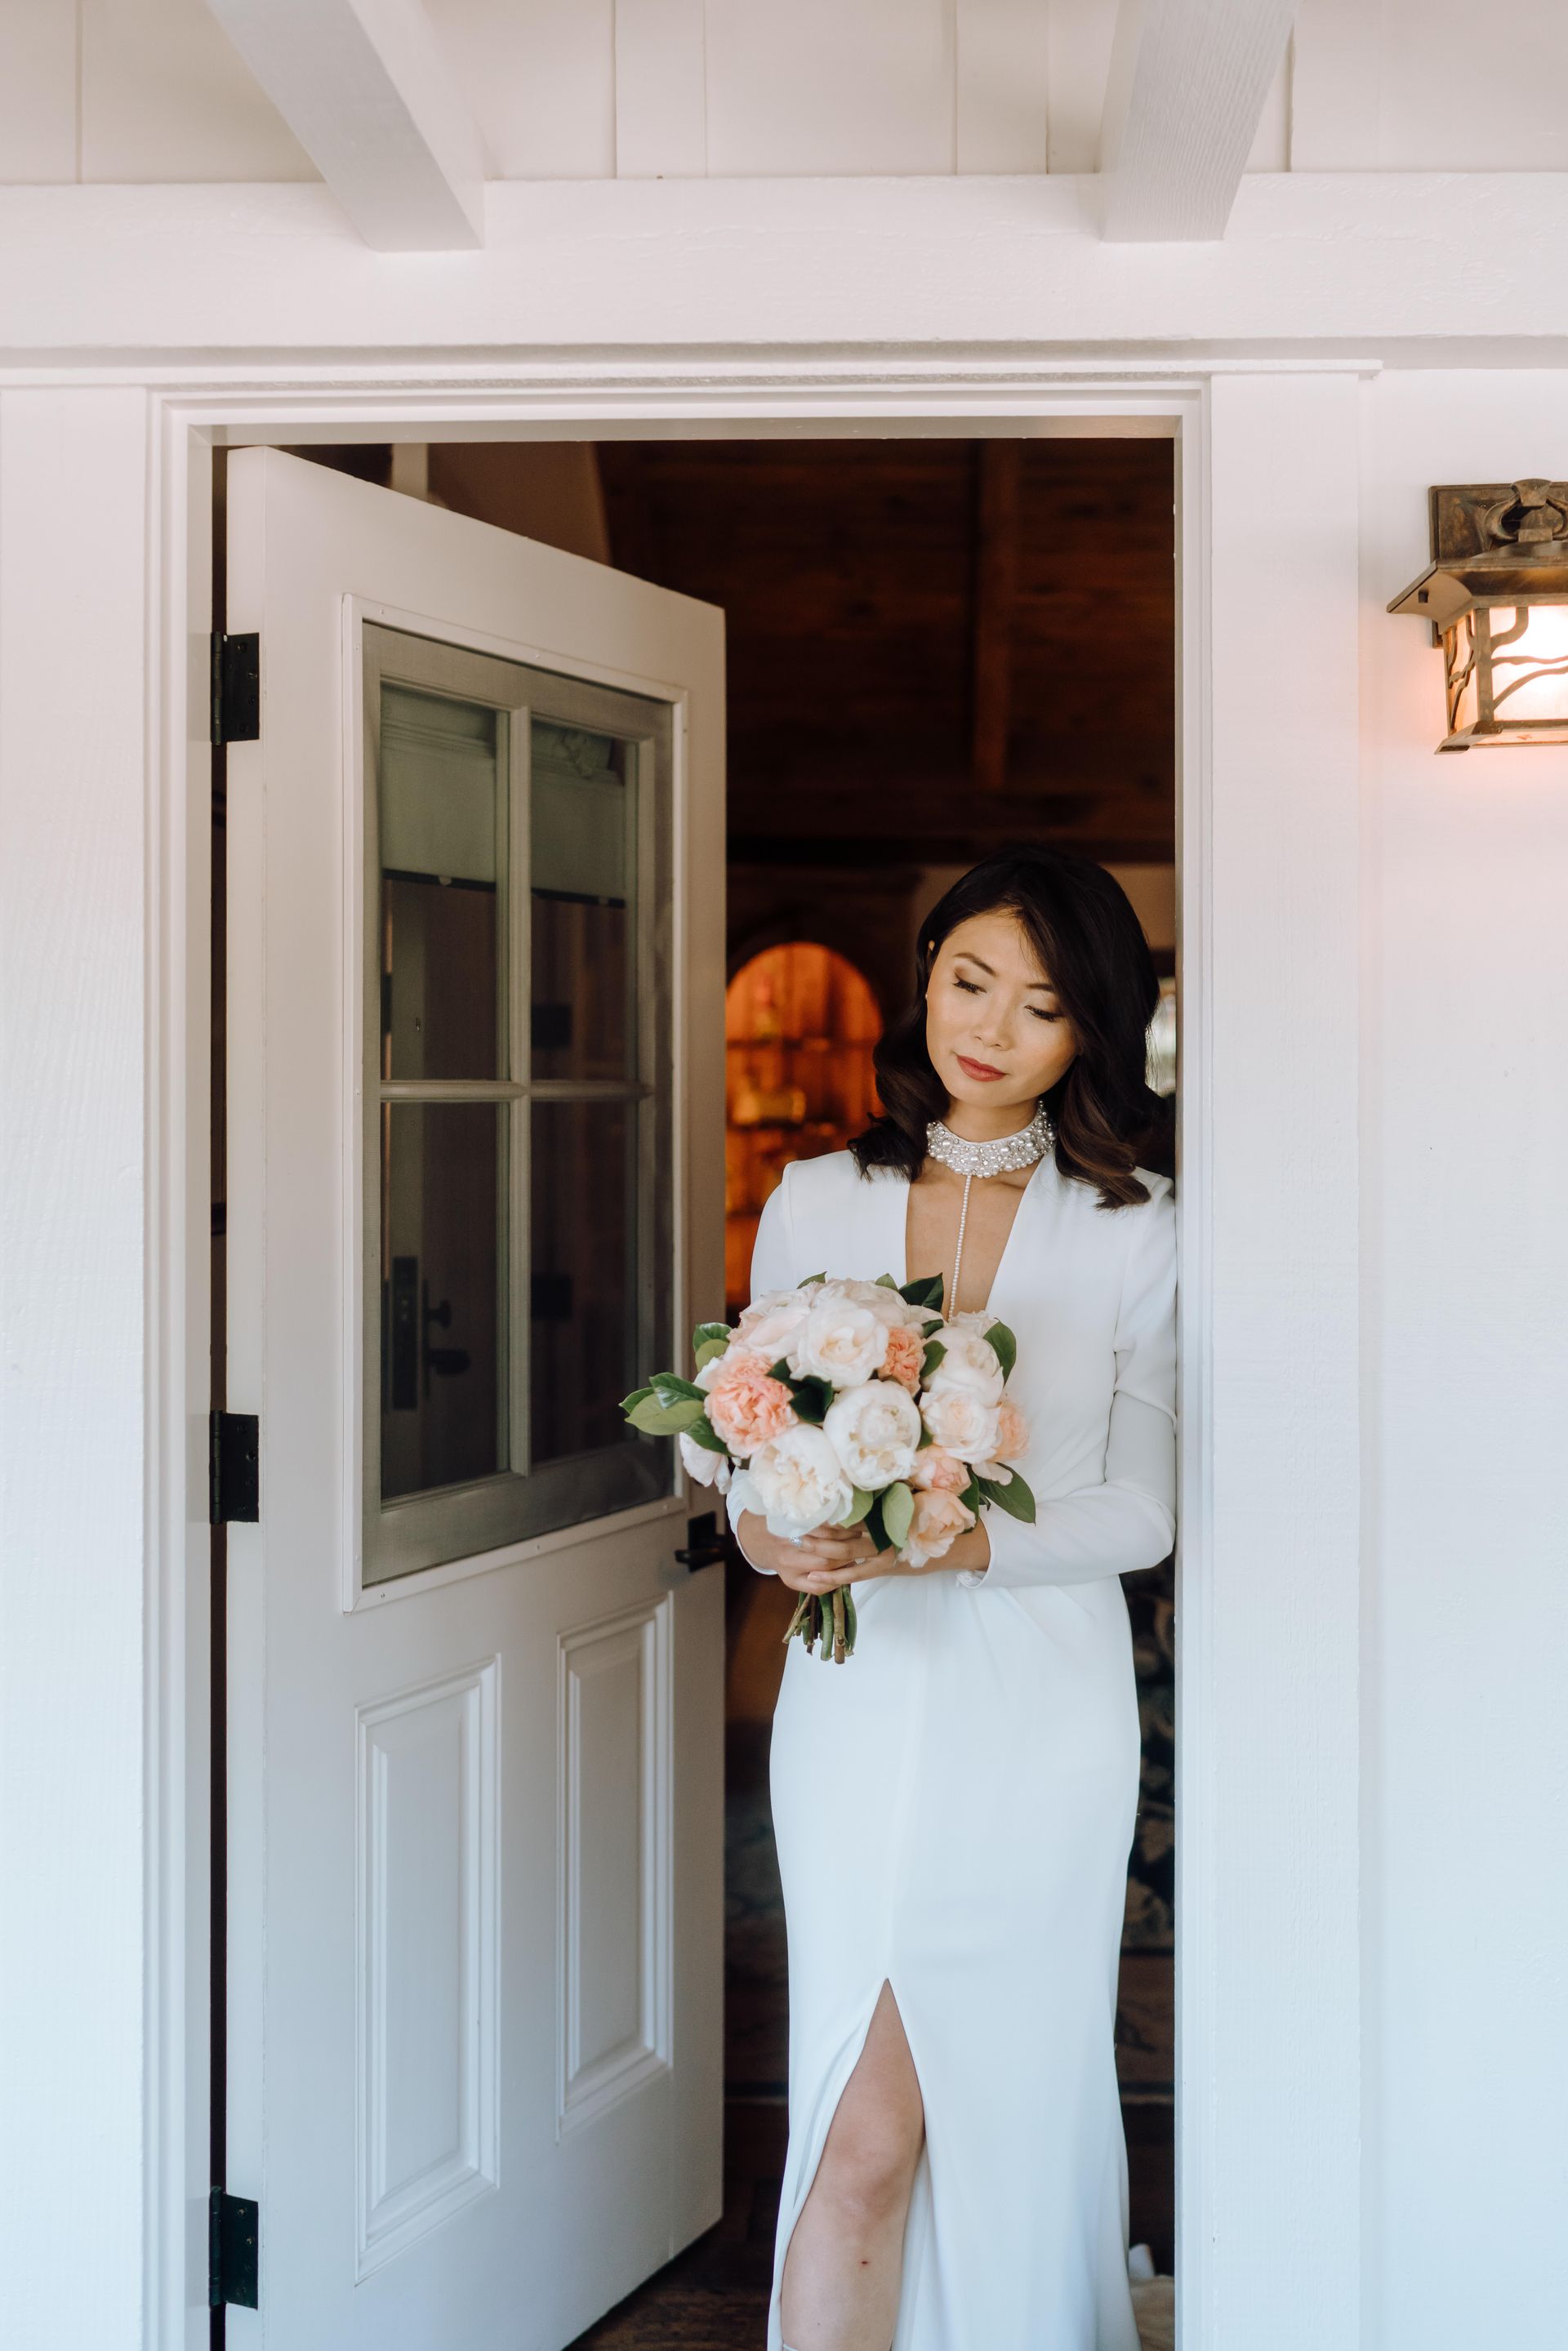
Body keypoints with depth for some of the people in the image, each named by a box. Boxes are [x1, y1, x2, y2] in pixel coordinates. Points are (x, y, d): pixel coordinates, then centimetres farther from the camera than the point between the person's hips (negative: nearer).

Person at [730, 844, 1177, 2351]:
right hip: (860, 1700, 1)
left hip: (1041, 1700, -1)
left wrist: (949, 1544, -18)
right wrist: (768, 1533, -14)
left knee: (1013, 2103, 9)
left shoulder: (1135, 1229, 1)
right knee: (869, 2129, -2)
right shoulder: (815, 1206, 7)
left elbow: (1140, 1509, -3)